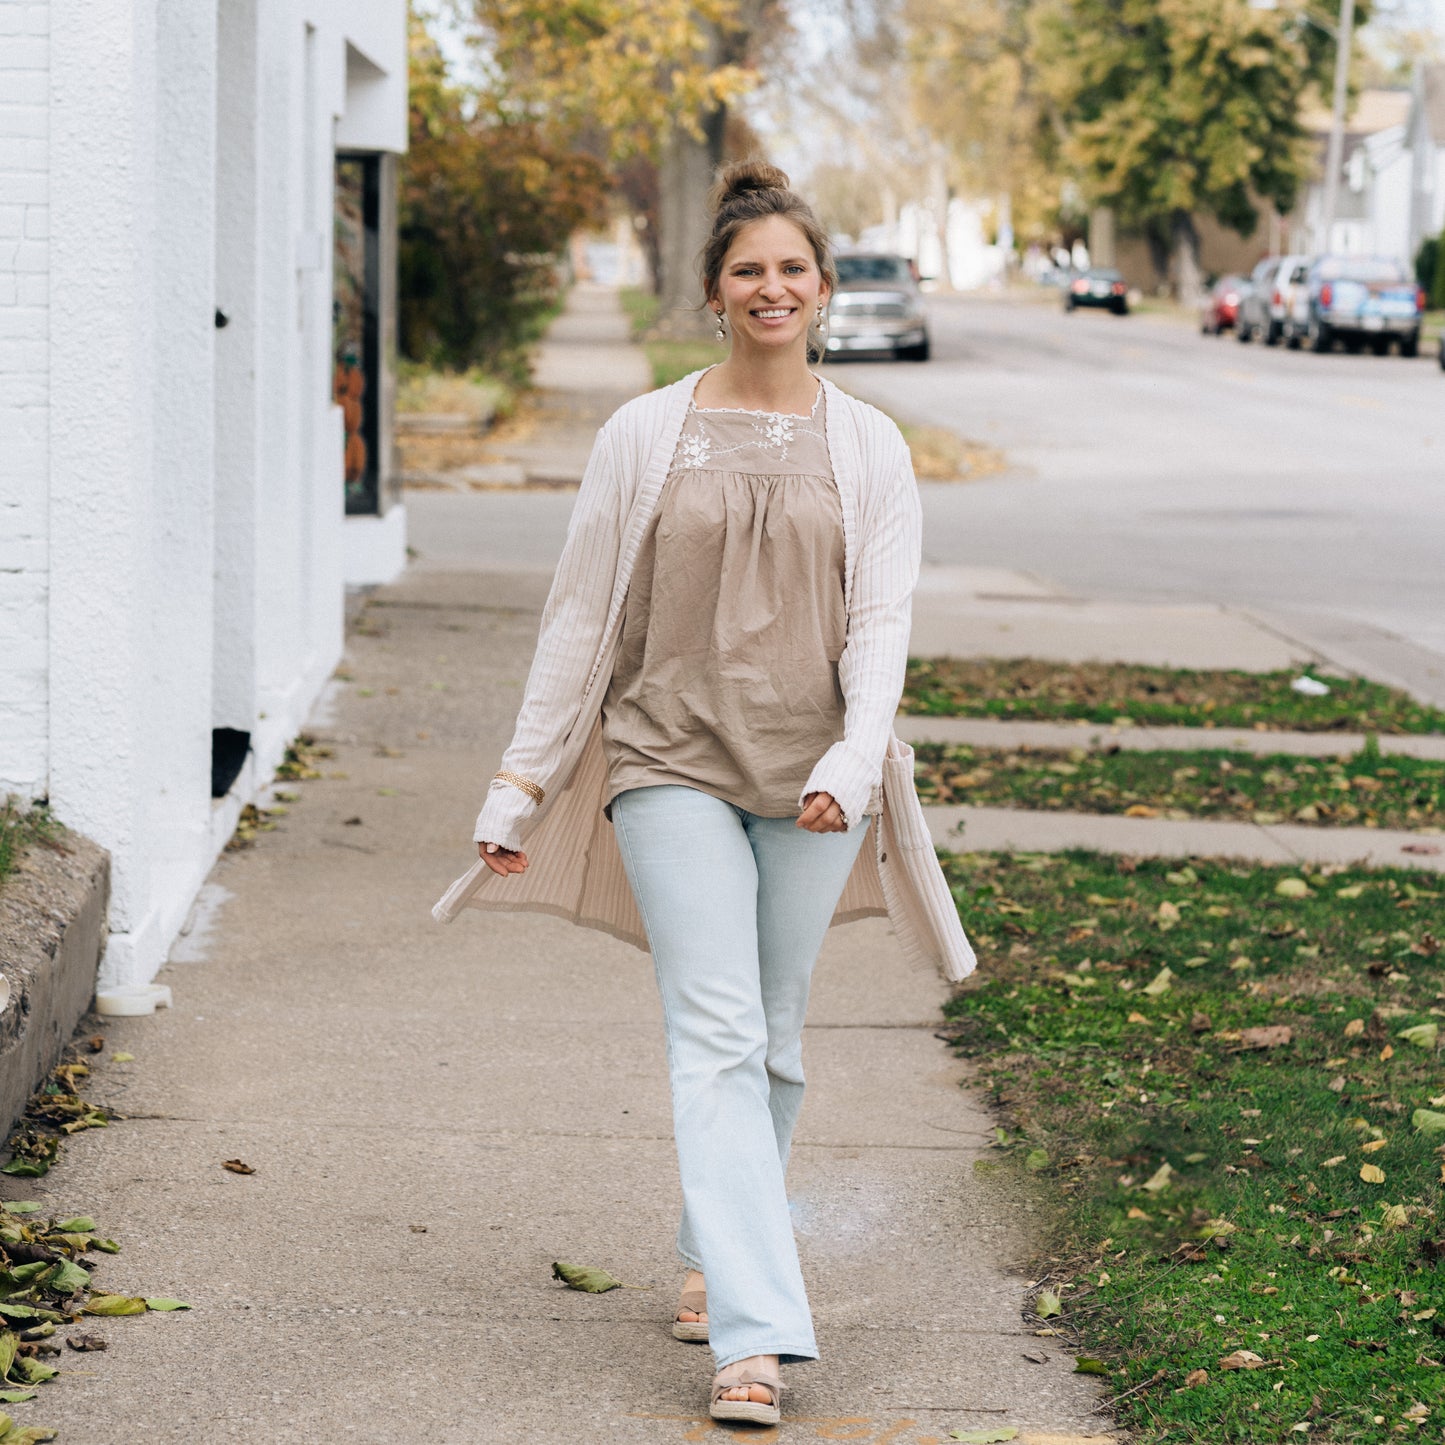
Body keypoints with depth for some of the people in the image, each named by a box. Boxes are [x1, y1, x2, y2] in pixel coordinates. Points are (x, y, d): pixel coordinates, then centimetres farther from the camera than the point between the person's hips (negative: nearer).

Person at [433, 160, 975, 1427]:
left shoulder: (868, 448, 6)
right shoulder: (646, 435, 3)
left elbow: (881, 623, -1)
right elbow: (582, 617, 6)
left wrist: (852, 763, -18)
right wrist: (522, 783, 6)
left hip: (807, 775, 2)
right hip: (672, 763, -2)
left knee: (773, 1041, 11)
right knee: (717, 1035, -12)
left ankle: (713, 1255, 34)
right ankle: (757, 1333, -18)